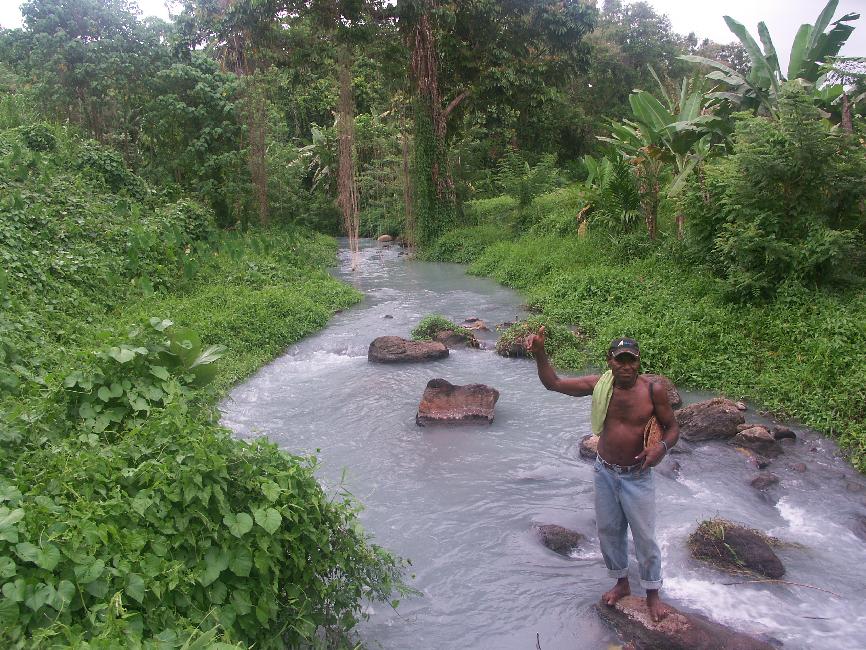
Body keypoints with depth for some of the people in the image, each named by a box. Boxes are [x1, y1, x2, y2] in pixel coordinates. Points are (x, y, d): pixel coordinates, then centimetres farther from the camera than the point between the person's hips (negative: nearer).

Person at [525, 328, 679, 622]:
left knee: (645, 537, 9)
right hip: (604, 473, 3)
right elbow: (553, 383, -8)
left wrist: (661, 446, -26)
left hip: (636, 476, -3)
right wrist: (539, 353, -24)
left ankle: (652, 594, 32)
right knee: (608, 530, 18)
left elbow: (673, 428, -4)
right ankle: (622, 583, 42)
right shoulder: (599, 385, -10)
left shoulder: (653, 391, -16)